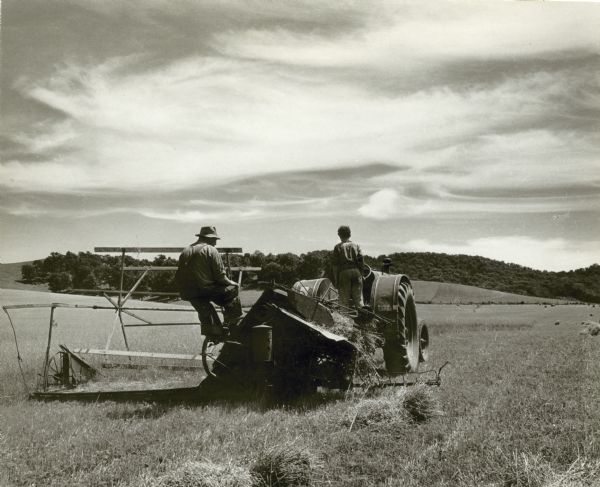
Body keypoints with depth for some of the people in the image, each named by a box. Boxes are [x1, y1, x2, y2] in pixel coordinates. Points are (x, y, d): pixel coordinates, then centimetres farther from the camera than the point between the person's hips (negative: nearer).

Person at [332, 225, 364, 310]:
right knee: (358, 298, 9)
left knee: (345, 300, 2)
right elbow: (360, 262, 6)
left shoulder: (338, 247, 1)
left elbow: (335, 265, -2)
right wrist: (361, 275, 13)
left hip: (344, 272, -3)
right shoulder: (356, 246, 9)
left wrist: (335, 279, 1)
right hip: (356, 271, 3)